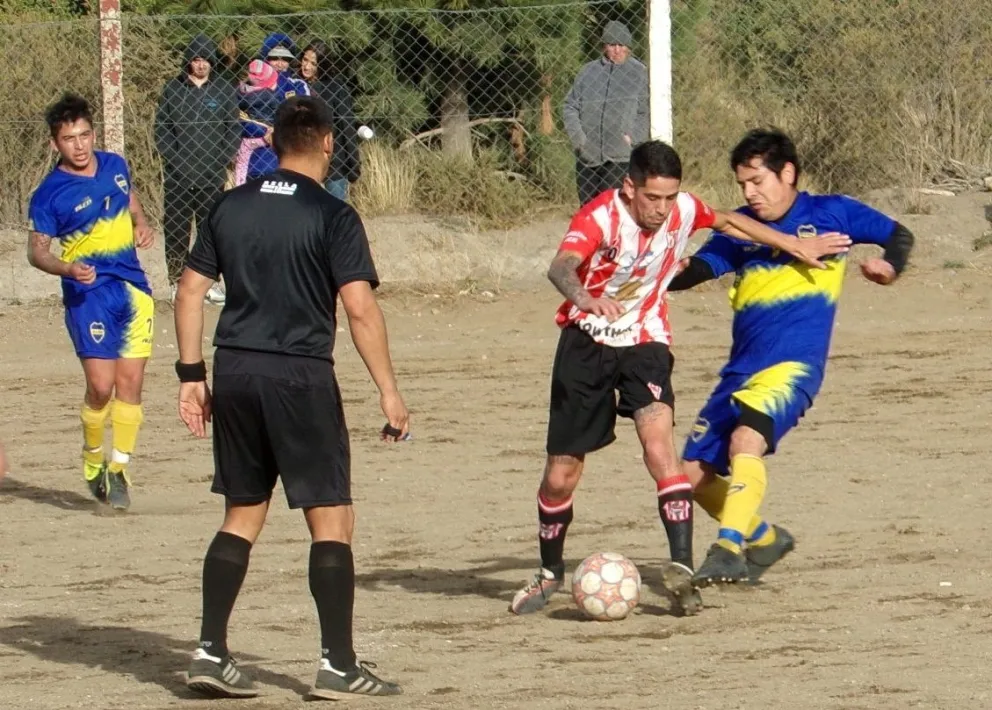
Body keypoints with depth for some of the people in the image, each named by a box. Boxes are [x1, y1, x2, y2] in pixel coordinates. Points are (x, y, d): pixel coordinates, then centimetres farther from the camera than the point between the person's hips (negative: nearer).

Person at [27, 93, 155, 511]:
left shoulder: (115, 167, 6)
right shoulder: (49, 194, -9)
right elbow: (36, 250, -5)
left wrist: (141, 225, 4)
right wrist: (67, 268, -24)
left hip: (133, 288, 4)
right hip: (89, 293, -4)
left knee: (130, 382, 0)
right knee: (101, 386, -10)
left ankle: (118, 468, 10)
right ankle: (92, 461, 15)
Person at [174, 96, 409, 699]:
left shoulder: (231, 208, 9)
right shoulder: (332, 217, -7)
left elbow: (190, 291, 10)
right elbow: (360, 309, -13)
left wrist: (192, 374, 16)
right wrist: (389, 391, -10)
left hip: (236, 375, 6)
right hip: (301, 376, -5)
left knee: (244, 514, 15)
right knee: (332, 519, 1)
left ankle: (211, 653, 10)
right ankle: (338, 666, 0)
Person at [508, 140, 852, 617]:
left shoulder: (683, 211, -9)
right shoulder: (600, 217, -23)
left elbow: (728, 222, 14)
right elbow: (561, 266, -42)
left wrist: (796, 247, 20)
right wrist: (586, 298, -64)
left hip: (644, 344, 2)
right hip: (587, 343, -1)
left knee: (659, 442, -26)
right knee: (560, 475, 3)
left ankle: (681, 568, -31)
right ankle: (549, 574, 28)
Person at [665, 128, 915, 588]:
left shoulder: (829, 214, 4)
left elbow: (898, 236, 13)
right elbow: (697, 270, 3)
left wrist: (889, 266, -8)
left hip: (793, 365, -6)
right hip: (741, 370, 6)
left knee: (745, 441, -32)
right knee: (695, 474, 3)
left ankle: (729, 549, -36)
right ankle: (764, 539, 26)